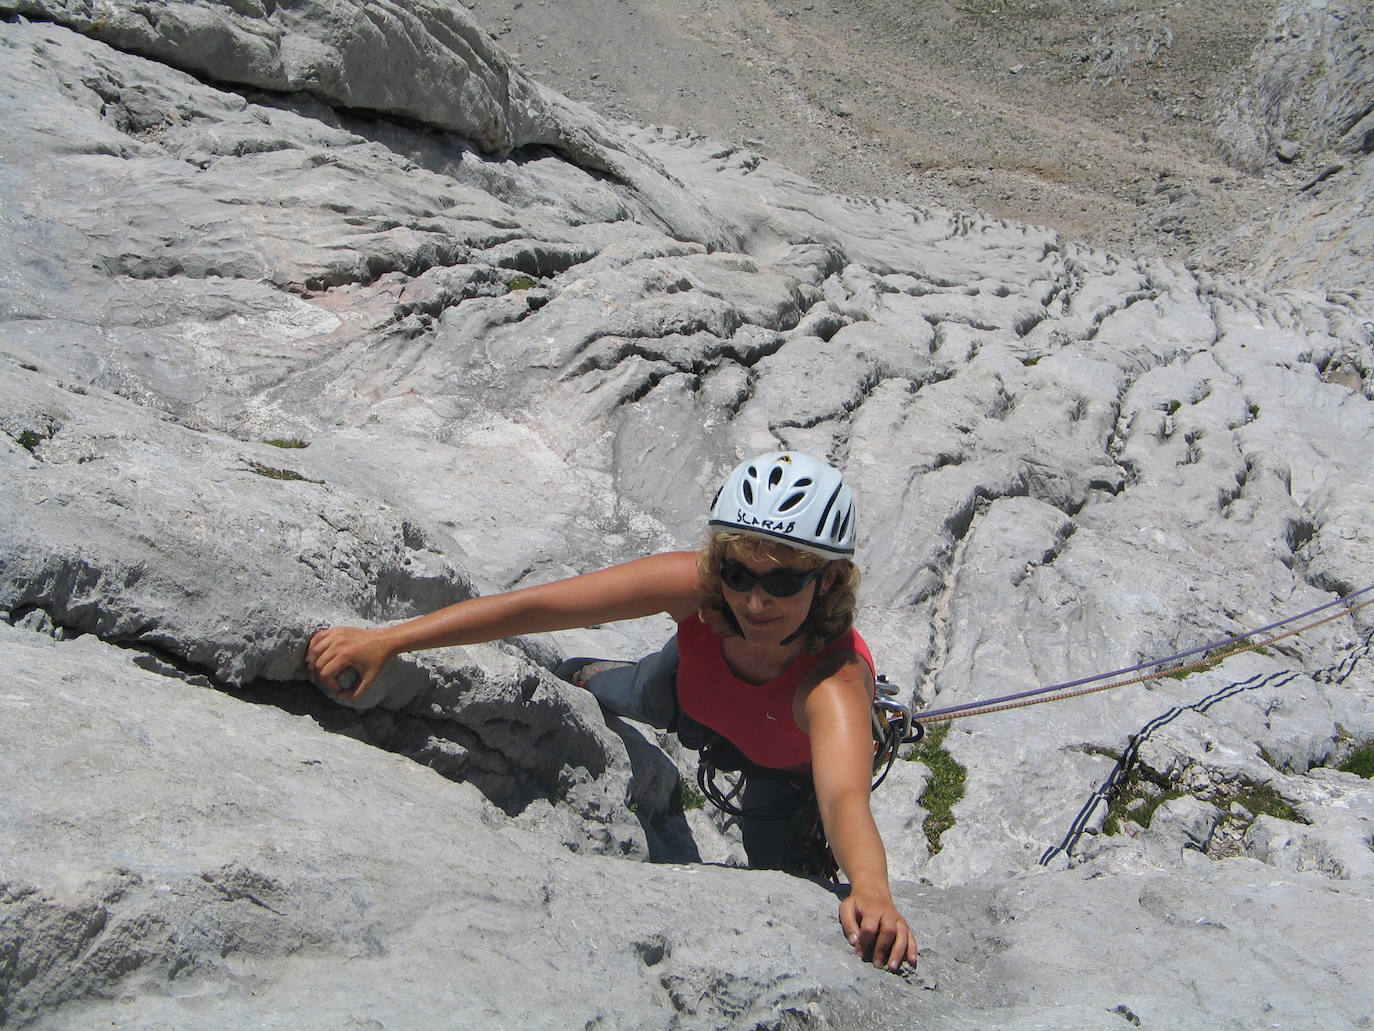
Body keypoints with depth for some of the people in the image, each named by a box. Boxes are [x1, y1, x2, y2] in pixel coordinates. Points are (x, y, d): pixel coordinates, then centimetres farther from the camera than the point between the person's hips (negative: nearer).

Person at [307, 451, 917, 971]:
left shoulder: (836, 681, -48)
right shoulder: (695, 583, -40)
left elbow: (845, 795, -65)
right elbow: (538, 606, -40)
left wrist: (870, 890, -87)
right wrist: (385, 641, -43)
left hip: (789, 767, -3)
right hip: (689, 692, 3)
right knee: (568, 682, 23)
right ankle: (589, 680, 62)